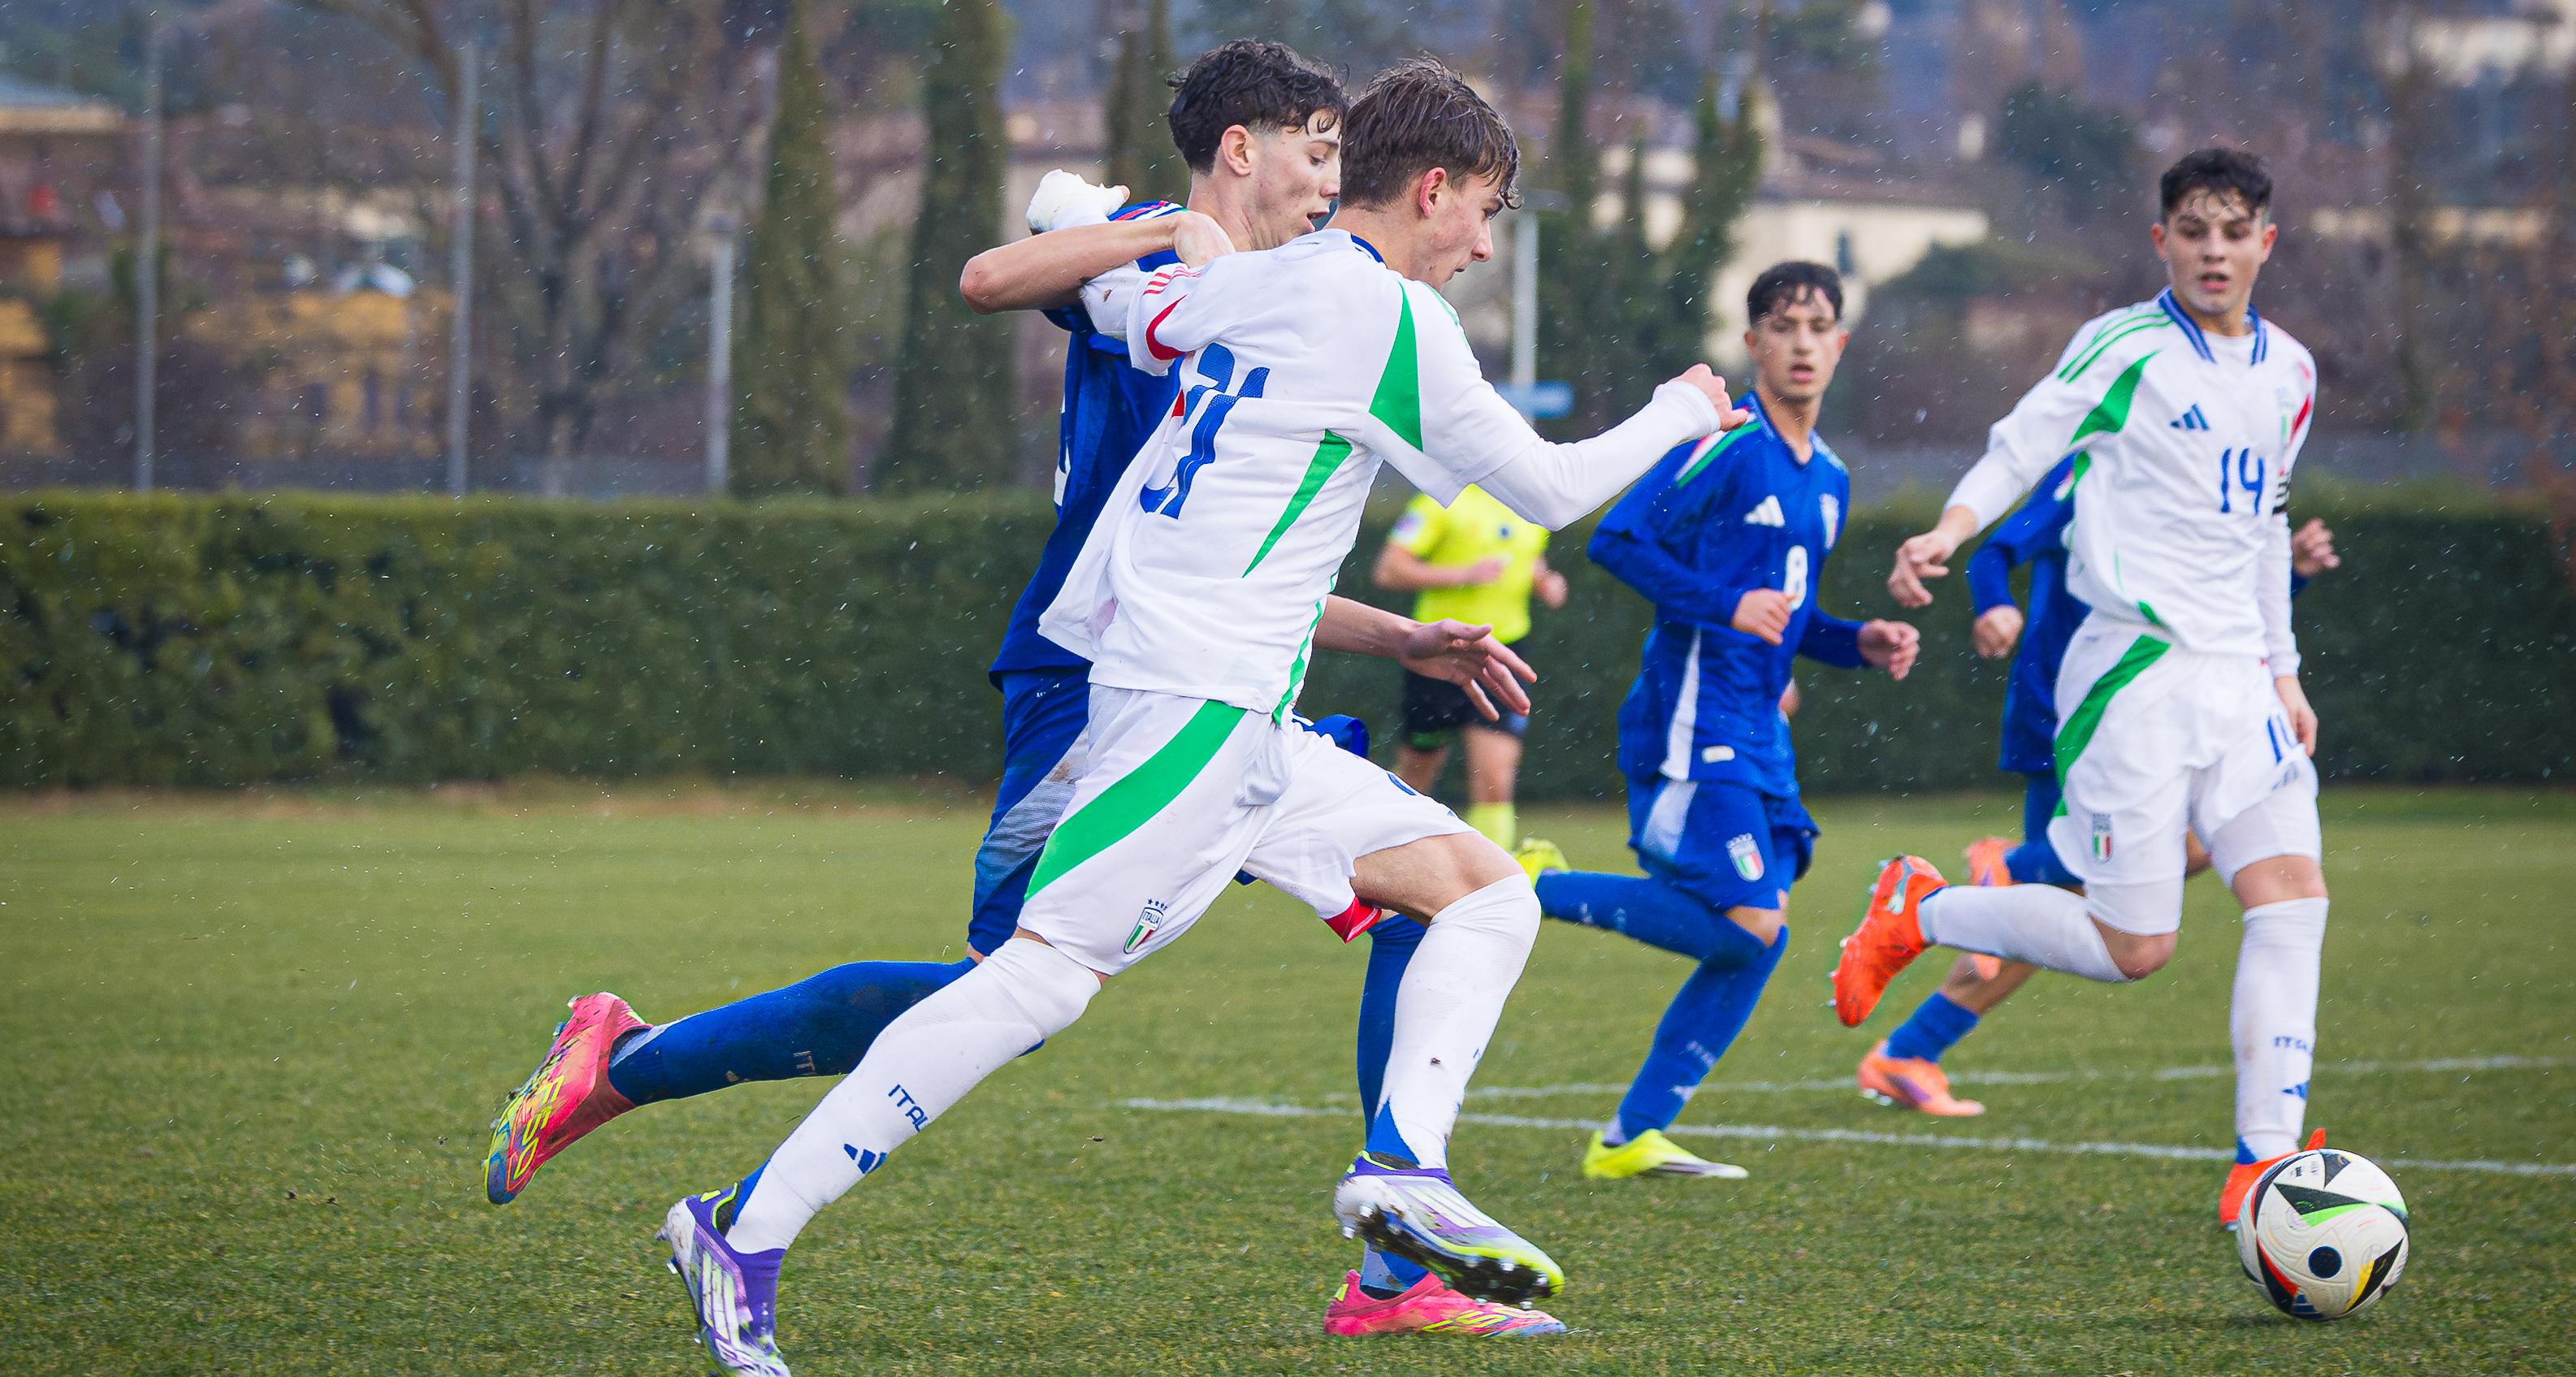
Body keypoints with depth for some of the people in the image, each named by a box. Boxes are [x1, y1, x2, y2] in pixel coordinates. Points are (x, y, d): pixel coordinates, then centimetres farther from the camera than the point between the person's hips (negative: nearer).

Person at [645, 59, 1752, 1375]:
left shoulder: (1243, 282, 15)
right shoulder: (1390, 316, -8)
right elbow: (1546, 487, 0)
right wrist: (1683, 415, 17)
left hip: (1249, 728, 10)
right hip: (1197, 696, -10)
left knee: (1490, 892, 8)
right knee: (1045, 973, -17)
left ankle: (1402, 1167, -8)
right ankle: (746, 1230, -19)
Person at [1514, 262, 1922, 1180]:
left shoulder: (1827, 479, 18)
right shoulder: (1727, 442, -9)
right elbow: (1617, 540, -15)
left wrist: (1860, 644, 11)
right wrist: (1723, 605, -23)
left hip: (1757, 739, 9)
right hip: (1694, 724, -9)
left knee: (1754, 944, 4)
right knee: (1749, 926, -18)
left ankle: (1631, 1138, 9)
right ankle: (1538, 890, -5)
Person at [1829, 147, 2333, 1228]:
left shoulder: (2288, 372, 15)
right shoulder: (2126, 349, -6)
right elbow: (2019, 448, -7)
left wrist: (2283, 671, 25)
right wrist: (1951, 530, -26)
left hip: (2237, 679, 6)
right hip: (2137, 670, -6)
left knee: (2293, 897, -10)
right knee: (2133, 949, -7)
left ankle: (2263, 1165, -10)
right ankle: (1919, 912, 17)